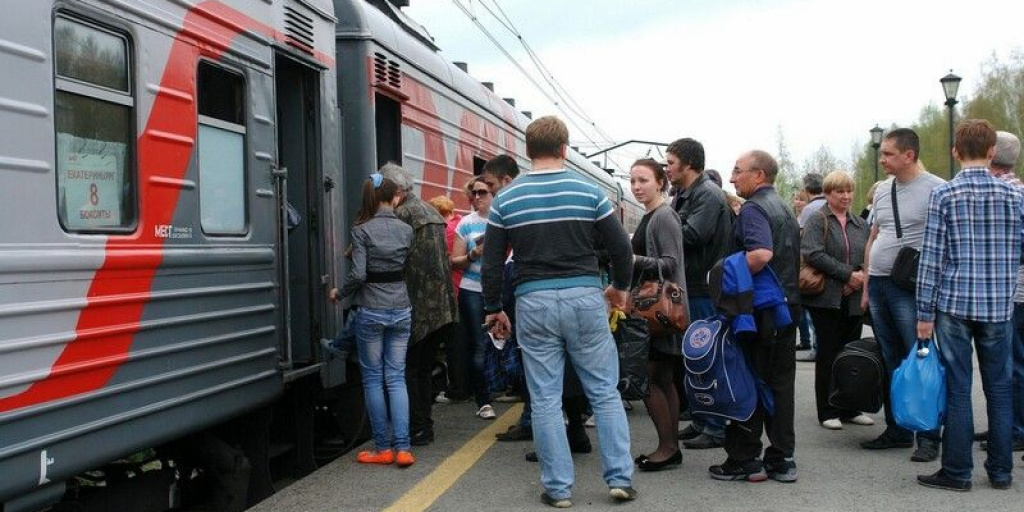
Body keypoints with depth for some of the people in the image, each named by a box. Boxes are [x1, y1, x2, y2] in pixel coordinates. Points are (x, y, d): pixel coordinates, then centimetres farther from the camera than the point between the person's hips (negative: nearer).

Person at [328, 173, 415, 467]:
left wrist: (339, 294, 1)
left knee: (373, 378, 7)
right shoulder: (406, 230, 2)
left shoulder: (361, 230, -9)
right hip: (401, 310, 3)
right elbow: (405, 266, 5)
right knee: (396, 377, 6)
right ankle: (402, 448, 0)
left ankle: (383, 448, 10)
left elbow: (358, 274, -15)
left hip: (370, 311, -3)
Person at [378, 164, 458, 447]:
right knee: (425, 368, 15)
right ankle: (425, 427, 20)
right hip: (441, 305, 9)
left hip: (419, 307, -9)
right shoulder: (431, 212, 16)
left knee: (407, 368, -1)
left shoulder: (403, 214, -12)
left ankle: (417, 429, -1)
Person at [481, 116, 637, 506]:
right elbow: (621, 247, 2)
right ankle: (620, 478, 14)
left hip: (533, 303, 0)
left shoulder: (506, 199, 1)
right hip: (584, 298, 0)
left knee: (545, 399, 7)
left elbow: (491, 262, 3)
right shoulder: (589, 192, -1)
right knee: (605, 392, 11)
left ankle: (558, 488, 12)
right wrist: (620, 287, 19)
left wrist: (493, 308, 15)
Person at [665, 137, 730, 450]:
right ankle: (700, 421, 26)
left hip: (705, 289, -10)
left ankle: (715, 428, 4)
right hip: (690, 286, 10)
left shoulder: (708, 195, -13)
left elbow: (691, 236, -23)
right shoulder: (683, 195, 17)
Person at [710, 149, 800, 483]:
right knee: (781, 383, 10)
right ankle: (782, 460, 15)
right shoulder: (785, 209, 17)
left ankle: (744, 460, 5)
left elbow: (761, 254, -29)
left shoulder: (753, 209, -12)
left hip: (758, 309, -9)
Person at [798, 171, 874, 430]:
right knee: (828, 354, -1)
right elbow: (814, 254, -15)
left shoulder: (860, 224, 16)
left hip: (854, 299, 5)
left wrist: (862, 278, -8)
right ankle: (827, 411, 7)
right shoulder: (817, 221, -2)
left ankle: (850, 408, 20)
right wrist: (848, 274, -17)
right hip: (827, 299, -5)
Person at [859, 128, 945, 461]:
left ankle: (928, 437, 5)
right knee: (890, 362, 13)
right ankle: (897, 430, 23)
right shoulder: (883, 190, 14)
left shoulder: (935, 190, -8)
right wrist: (866, 287, 16)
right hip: (879, 285, 7)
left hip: (911, 288, -7)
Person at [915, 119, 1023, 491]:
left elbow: (931, 257, -8)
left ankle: (957, 472, 8)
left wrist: (925, 312, -4)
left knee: (958, 390, 3)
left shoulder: (943, 195, -7)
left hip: (954, 304, -2)